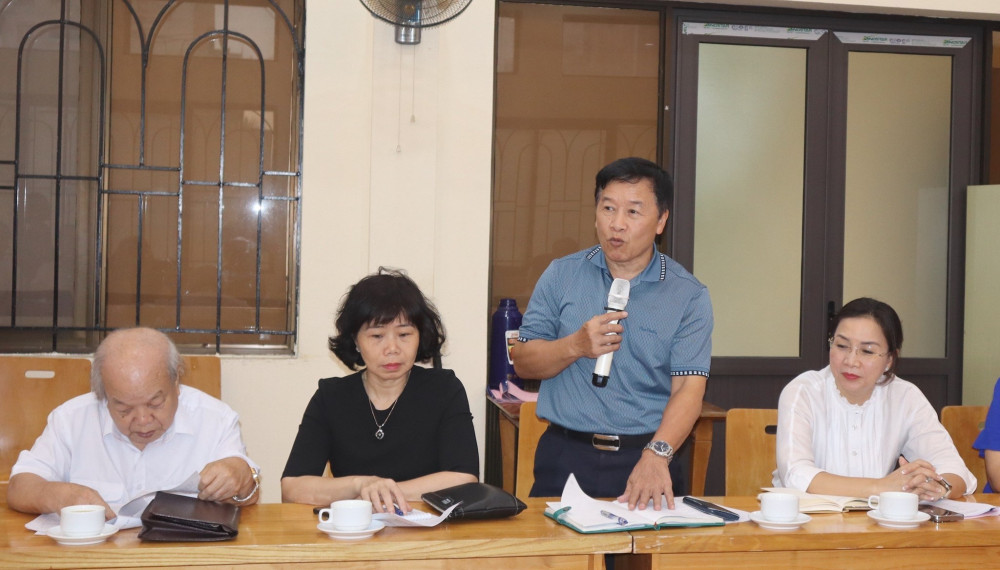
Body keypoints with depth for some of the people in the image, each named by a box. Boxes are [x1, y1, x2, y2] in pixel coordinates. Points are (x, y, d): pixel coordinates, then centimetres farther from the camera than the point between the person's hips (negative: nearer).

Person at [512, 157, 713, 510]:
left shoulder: (689, 296, 2)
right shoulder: (561, 276, 8)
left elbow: (688, 389, -7)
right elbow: (522, 362, 8)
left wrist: (656, 455, -24)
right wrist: (575, 346, -12)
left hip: (646, 458, -1)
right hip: (566, 457, 1)